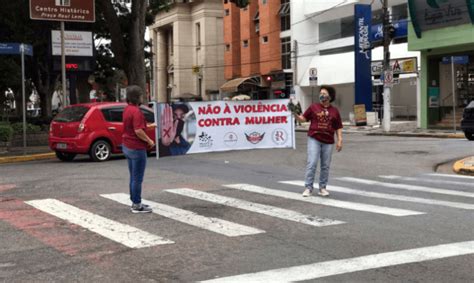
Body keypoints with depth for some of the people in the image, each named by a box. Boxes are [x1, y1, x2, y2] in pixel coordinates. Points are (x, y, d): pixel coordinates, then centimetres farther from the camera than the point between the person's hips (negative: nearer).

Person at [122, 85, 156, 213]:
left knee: (133, 177, 17)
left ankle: (135, 202, 24)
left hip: (127, 147, 10)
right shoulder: (136, 111, -20)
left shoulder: (127, 109, 10)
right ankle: (137, 206, 4)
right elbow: (138, 131, -27)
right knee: (137, 178, -2)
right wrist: (149, 140, -13)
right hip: (136, 148, -10)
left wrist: (150, 126, 20)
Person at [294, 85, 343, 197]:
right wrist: (296, 114, -13)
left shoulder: (334, 111, 8)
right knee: (312, 163, -9)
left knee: (325, 166, 7)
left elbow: (338, 127, 9)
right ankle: (308, 188, -4)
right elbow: (303, 118, 7)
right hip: (314, 139, -2)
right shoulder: (314, 107, 5)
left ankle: (322, 188, 18)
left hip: (328, 142, 2)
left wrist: (340, 140, 1)